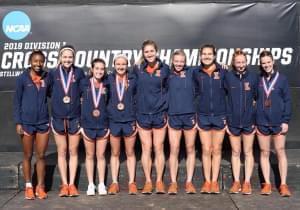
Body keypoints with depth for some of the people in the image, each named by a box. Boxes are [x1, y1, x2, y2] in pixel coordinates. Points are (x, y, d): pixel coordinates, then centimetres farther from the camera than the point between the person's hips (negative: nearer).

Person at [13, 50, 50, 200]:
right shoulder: (22, 78, -3)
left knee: (41, 156, 7)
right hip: (26, 123, -1)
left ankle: (40, 187, 18)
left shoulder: (47, 78, 1)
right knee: (27, 156, 9)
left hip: (43, 123, 1)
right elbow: (17, 101, -1)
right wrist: (18, 122, -6)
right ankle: (28, 187, 20)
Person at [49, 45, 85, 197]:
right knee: (61, 152, 6)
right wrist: (59, 99, -2)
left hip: (74, 117, 0)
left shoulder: (79, 72, 0)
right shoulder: (53, 73, 1)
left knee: (73, 152, 5)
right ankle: (64, 184, 13)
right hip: (58, 118, 1)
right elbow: (49, 92, 7)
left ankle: (72, 184, 12)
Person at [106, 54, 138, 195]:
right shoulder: (109, 79, 1)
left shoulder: (133, 79, 0)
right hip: (113, 121, 1)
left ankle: (131, 183, 16)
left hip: (129, 120, 0)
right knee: (115, 153, 9)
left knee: (130, 153, 8)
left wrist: (136, 120, -2)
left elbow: (137, 99, 3)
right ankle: (114, 183, 17)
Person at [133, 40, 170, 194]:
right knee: (146, 149, 5)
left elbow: (168, 89, 7)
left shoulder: (164, 68, 0)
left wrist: (165, 109, 4)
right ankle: (148, 181, 14)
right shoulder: (138, 69, 1)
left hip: (159, 114, -1)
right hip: (143, 114, 1)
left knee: (158, 149, 5)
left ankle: (159, 181, 15)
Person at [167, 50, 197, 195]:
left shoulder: (191, 73, 5)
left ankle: (189, 182, 14)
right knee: (174, 150, 0)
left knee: (190, 149, 6)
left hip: (190, 116, 0)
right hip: (173, 117, 0)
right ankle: (173, 183, 7)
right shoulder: (168, 76, 5)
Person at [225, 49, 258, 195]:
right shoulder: (228, 77, -3)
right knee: (235, 152, 10)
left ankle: (247, 182, 15)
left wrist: (257, 119, 1)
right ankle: (236, 182, 19)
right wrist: (225, 120, -2)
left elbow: (257, 98, 5)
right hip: (233, 121, 0)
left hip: (249, 121, 0)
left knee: (248, 152, 7)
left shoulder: (253, 77, -2)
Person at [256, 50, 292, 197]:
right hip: (262, 123, 2)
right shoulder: (258, 79, 4)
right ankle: (267, 184, 15)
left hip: (278, 123, -2)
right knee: (264, 153, 7)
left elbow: (287, 101, -1)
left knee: (280, 152, 2)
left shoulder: (282, 79, -1)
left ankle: (283, 184, 8)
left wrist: (286, 121, -8)